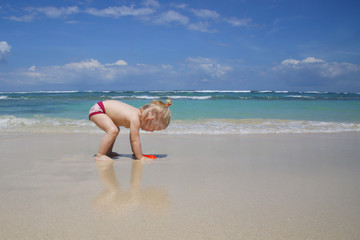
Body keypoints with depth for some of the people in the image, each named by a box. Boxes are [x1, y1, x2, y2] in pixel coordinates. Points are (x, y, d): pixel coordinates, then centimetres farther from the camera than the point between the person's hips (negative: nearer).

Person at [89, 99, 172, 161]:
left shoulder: (139, 114, 0)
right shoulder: (135, 119, -29)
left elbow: (133, 138, 11)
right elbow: (135, 140, -26)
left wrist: (135, 153, 14)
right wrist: (140, 157, -19)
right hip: (97, 109, -10)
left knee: (115, 130, 26)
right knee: (113, 131, -29)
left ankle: (108, 152, 37)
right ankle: (99, 155, -17)